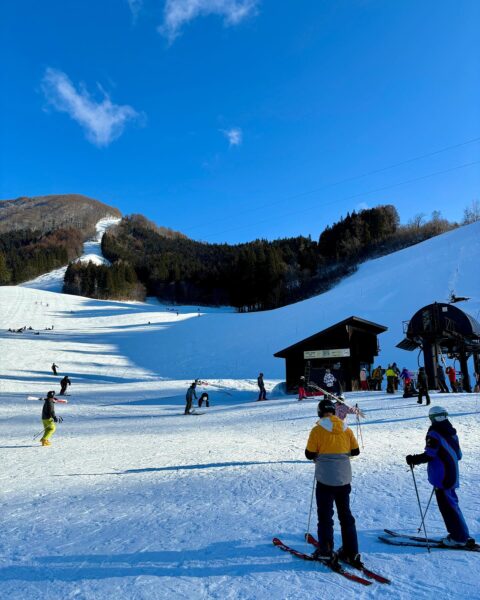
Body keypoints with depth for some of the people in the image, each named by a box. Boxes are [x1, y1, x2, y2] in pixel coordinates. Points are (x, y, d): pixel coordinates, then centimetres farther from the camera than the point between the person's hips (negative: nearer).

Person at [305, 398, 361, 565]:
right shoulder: (346, 429, 0)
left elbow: (309, 454, -9)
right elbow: (355, 451, 7)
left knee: (325, 515, 9)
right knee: (346, 515, 16)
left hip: (325, 479, -4)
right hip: (344, 479, 4)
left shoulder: (317, 430, -12)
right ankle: (351, 553, 20)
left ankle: (326, 551, 14)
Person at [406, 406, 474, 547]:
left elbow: (429, 455, -21)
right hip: (452, 475, 8)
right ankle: (461, 534, 25)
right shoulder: (452, 432, 9)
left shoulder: (434, 433, -16)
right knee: (451, 503, 18)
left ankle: (459, 537, 7)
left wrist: (414, 459, -11)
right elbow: (458, 454, 15)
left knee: (447, 505, 1)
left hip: (441, 476, -8)